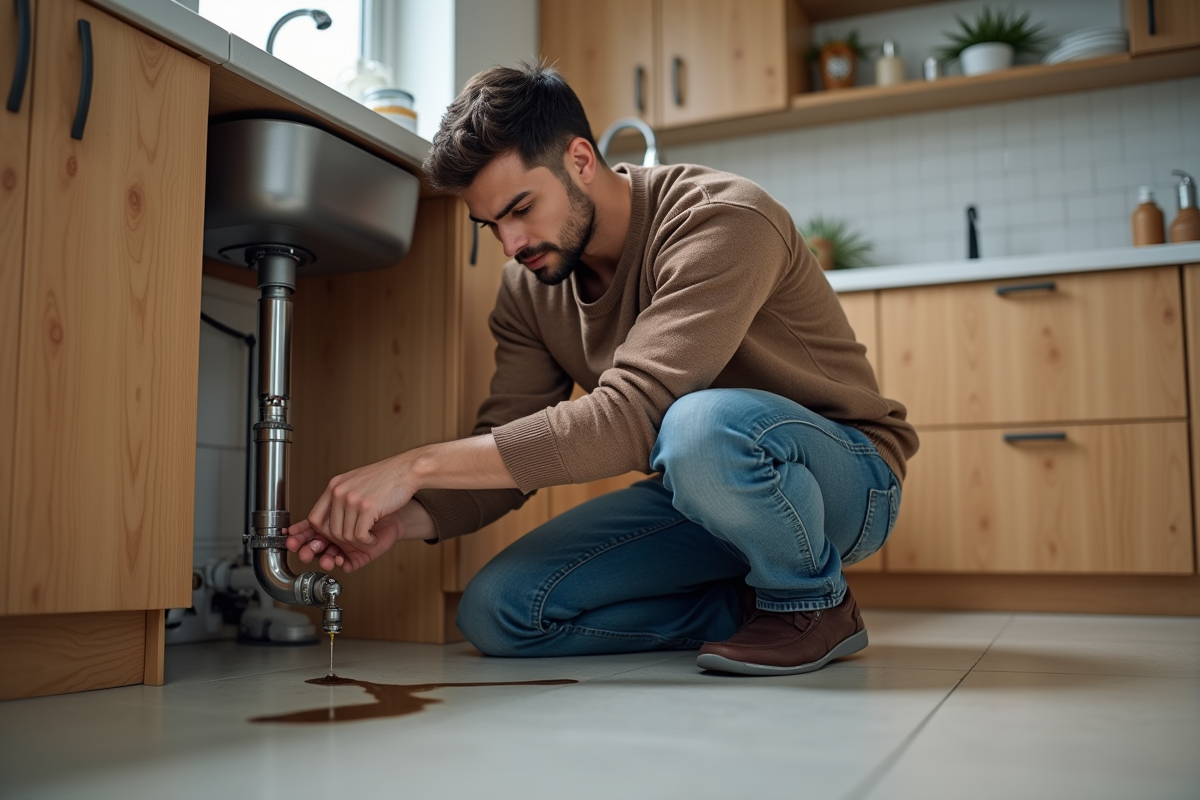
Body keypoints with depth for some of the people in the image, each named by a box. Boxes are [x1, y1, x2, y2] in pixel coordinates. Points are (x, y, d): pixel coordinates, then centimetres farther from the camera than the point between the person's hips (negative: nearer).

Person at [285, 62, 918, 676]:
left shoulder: (723, 222, -24)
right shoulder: (527, 287, 0)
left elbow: (628, 417, -35)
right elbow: (507, 454, -2)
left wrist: (418, 464, -34)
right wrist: (404, 520, -22)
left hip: (843, 479, -6)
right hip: (701, 493, 7)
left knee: (704, 426, -41)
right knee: (495, 612, -9)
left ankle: (814, 604, -11)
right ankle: (747, 611, 2)